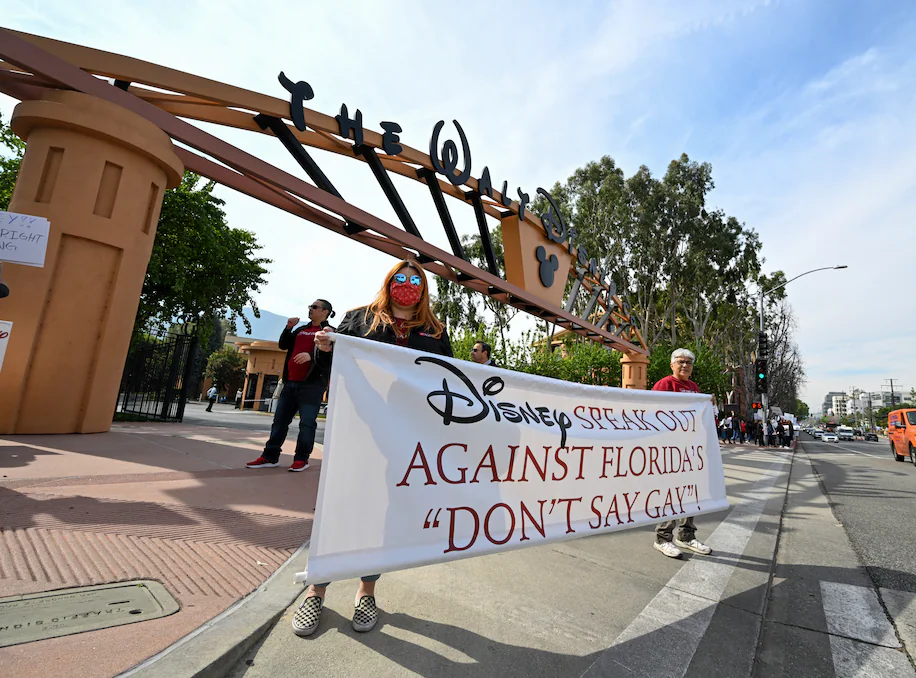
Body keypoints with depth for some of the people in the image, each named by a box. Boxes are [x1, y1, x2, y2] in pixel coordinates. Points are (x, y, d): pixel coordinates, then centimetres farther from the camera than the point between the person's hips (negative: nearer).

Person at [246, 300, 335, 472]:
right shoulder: (300, 330, 22)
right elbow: (283, 345, 20)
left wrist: (311, 356, -27)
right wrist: (288, 328, 6)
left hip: (312, 384, -7)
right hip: (291, 382, 7)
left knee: (307, 423, -4)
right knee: (280, 420, 8)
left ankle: (302, 459, 6)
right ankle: (270, 457, 15)